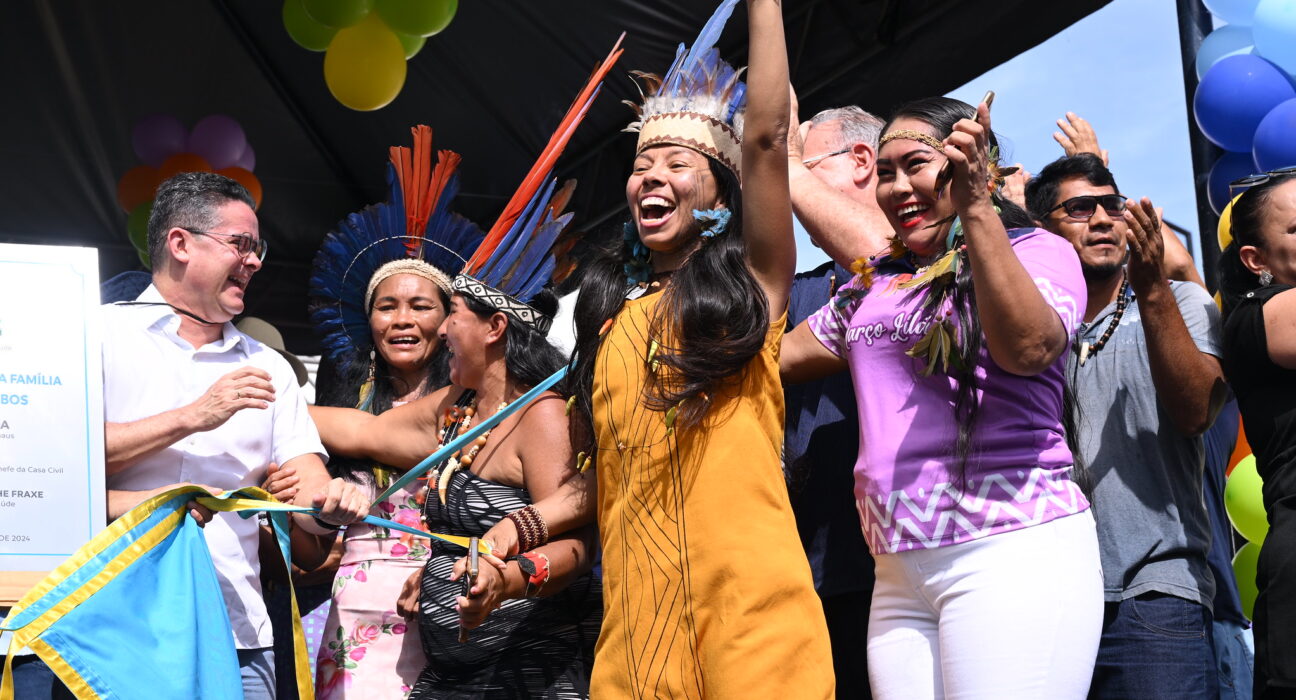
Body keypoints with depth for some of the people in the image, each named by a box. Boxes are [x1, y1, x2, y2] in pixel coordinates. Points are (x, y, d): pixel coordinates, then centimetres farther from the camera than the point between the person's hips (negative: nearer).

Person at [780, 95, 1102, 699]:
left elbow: (1028, 348, -19)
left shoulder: (1035, 251, 1)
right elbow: (779, 354, 23)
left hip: (1013, 551, -6)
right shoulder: (875, 283, 19)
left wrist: (976, 208, -27)